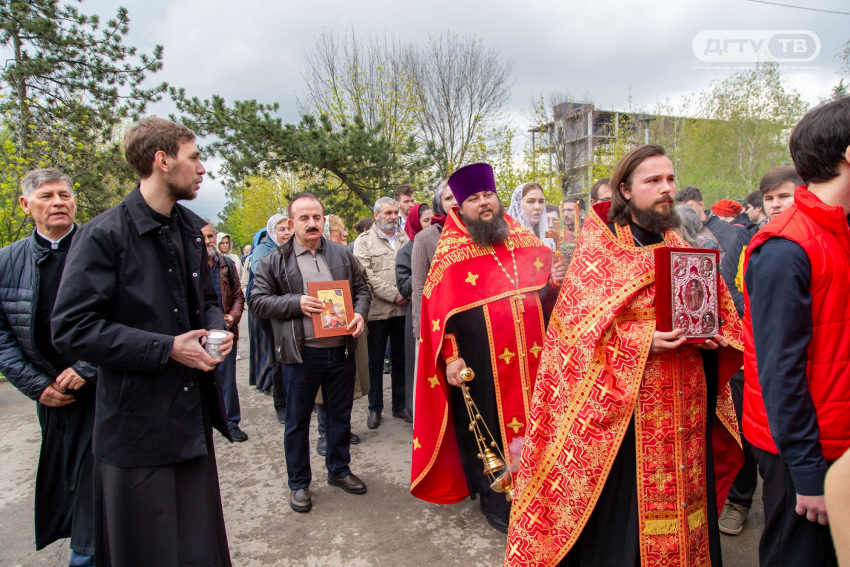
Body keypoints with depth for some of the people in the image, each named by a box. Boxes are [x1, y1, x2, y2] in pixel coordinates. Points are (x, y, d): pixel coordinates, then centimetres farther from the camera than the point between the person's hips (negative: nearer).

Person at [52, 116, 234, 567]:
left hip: (192, 419, 6)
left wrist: (216, 328, -3)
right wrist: (166, 348, -20)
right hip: (136, 425, -6)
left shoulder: (191, 229, 8)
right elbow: (71, 328, -17)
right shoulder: (104, 235, -14)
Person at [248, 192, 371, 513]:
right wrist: (296, 304, -18)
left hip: (341, 350, 3)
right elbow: (257, 300, -4)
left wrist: (360, 312, -9)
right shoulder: (275, 261, -1)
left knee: (340, 415, 17)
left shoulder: (342, 255, 8)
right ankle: (298, 483, 28)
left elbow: (361, 289, 12)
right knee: (297, 421, 10)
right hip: (301, 354, -3)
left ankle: (339, 470, 37)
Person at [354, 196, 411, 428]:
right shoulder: (364, 241, 1)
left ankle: (400, 405, 25)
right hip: (377, 310, -3)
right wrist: (393, 294, -13)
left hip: (403, 309, 3)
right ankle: (375, 409, 19)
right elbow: (366, 276, -10)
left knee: (401, 358, 12)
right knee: (375, 361, 6)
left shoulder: (405, 239, 12)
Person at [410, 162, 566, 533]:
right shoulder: (452, 254, -4)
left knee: (532, 419, 13)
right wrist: (450, 357, -15)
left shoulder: (525, 241, 8)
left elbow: (549, 294, 16)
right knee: (487, 427, 9)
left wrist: (555, 282, -6)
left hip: (532, 360, 4)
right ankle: (492, 496, 29)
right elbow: (440, 309, -8)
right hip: (481, 367, -4)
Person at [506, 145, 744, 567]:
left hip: (686, 402, 6)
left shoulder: (680, 247, 13)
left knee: (683, 494, 14)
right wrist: (642, 341, -22)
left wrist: (711, 335, -4)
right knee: (623, 507, 2)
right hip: (623, 403, -5)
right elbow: (580, 326, -11)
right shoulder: (599, 246, -5)